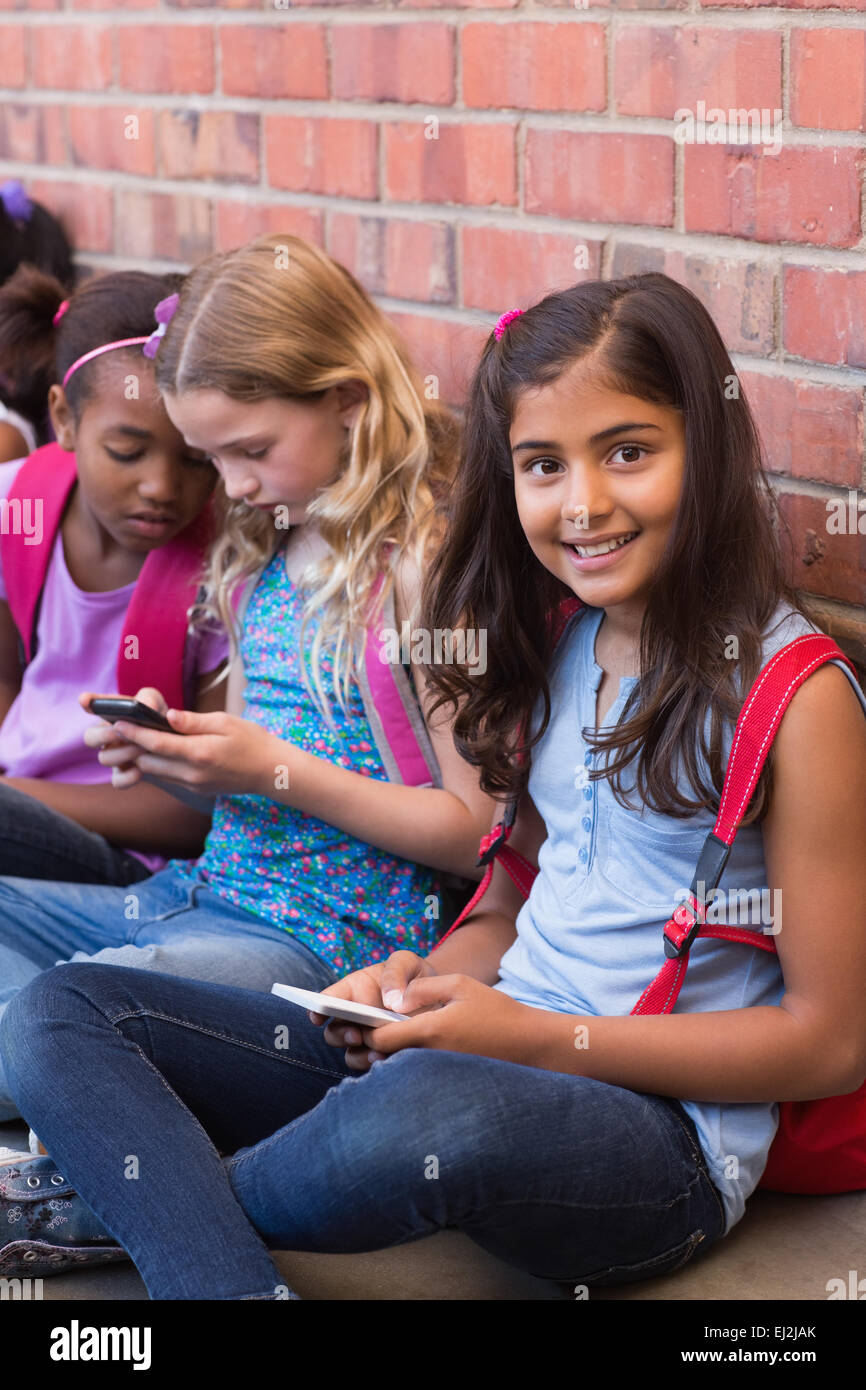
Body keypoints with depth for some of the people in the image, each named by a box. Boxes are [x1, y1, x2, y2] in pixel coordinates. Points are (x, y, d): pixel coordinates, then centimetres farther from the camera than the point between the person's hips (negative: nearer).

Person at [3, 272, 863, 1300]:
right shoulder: (558, 651, 11)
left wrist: (543, 1037, -14)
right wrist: (428, 979, -5)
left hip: (662, 1130, -7)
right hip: (483, 1060, 7)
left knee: (433, 1108, -42)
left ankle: (116, 1201, -11)